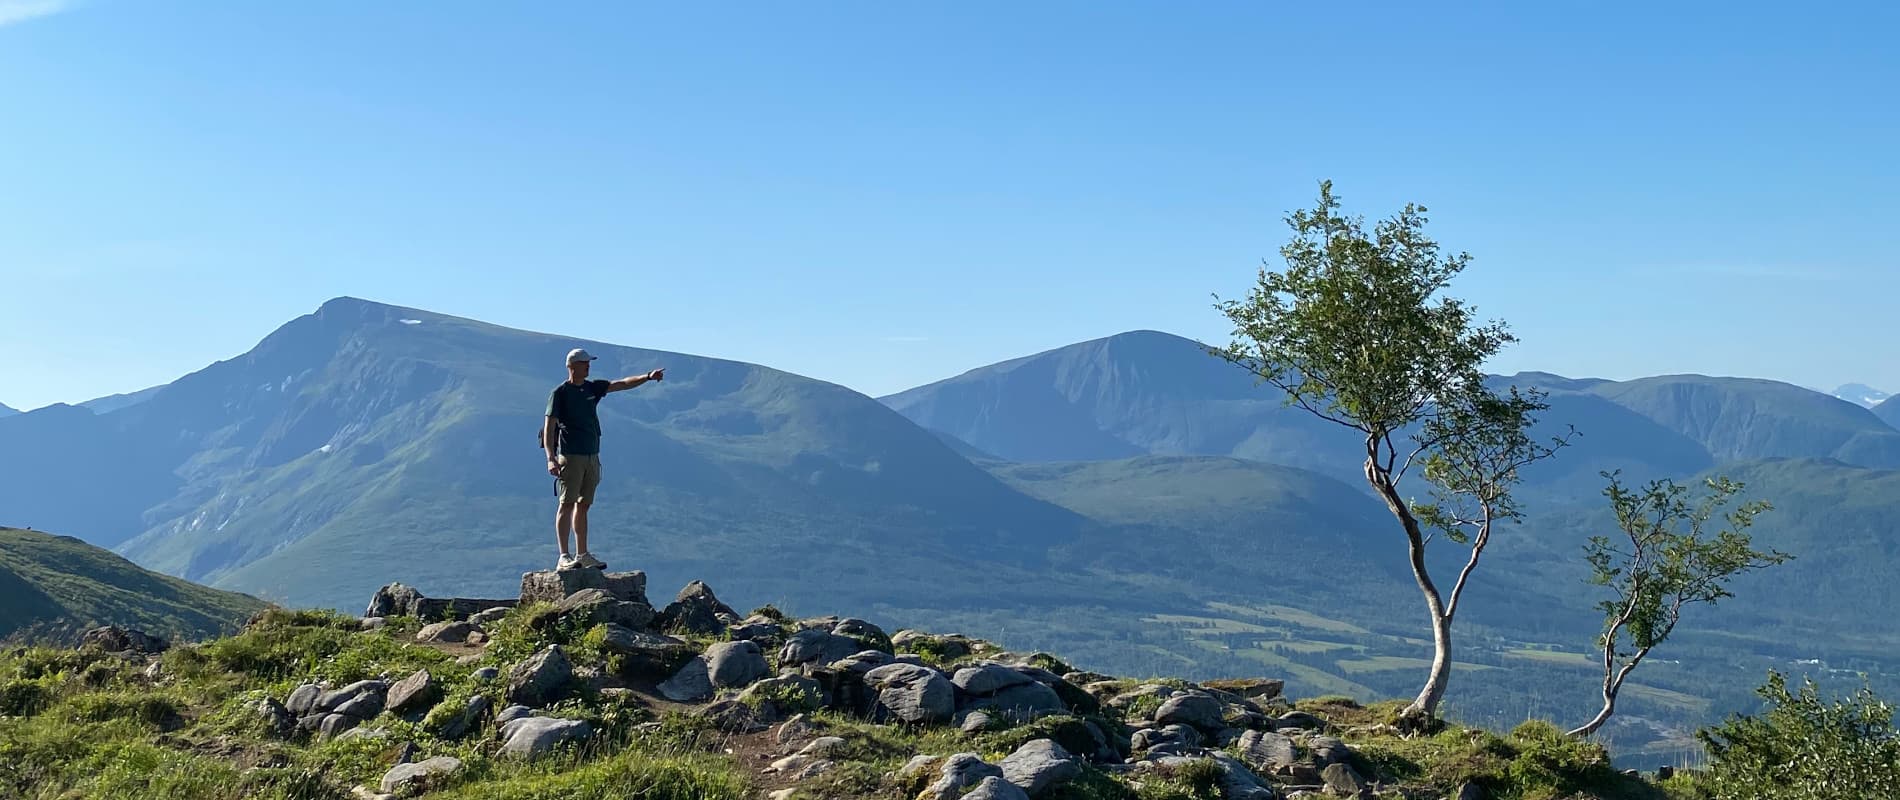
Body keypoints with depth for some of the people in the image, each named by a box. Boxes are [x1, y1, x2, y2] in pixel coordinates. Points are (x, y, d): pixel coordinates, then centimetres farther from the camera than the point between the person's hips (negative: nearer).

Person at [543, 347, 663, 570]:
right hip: (570, 457, -7)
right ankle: (564, 558, -11)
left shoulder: (592, 388, 13)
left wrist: (648, 377, 0)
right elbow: (549, 427, -10)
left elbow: (622, 384, 13)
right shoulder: (560, 393, -5)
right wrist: (551, 458, -20)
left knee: (583, 505, 11)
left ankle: (582, 555, 16)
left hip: (592, 456, 7)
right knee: (567, 504, -9)